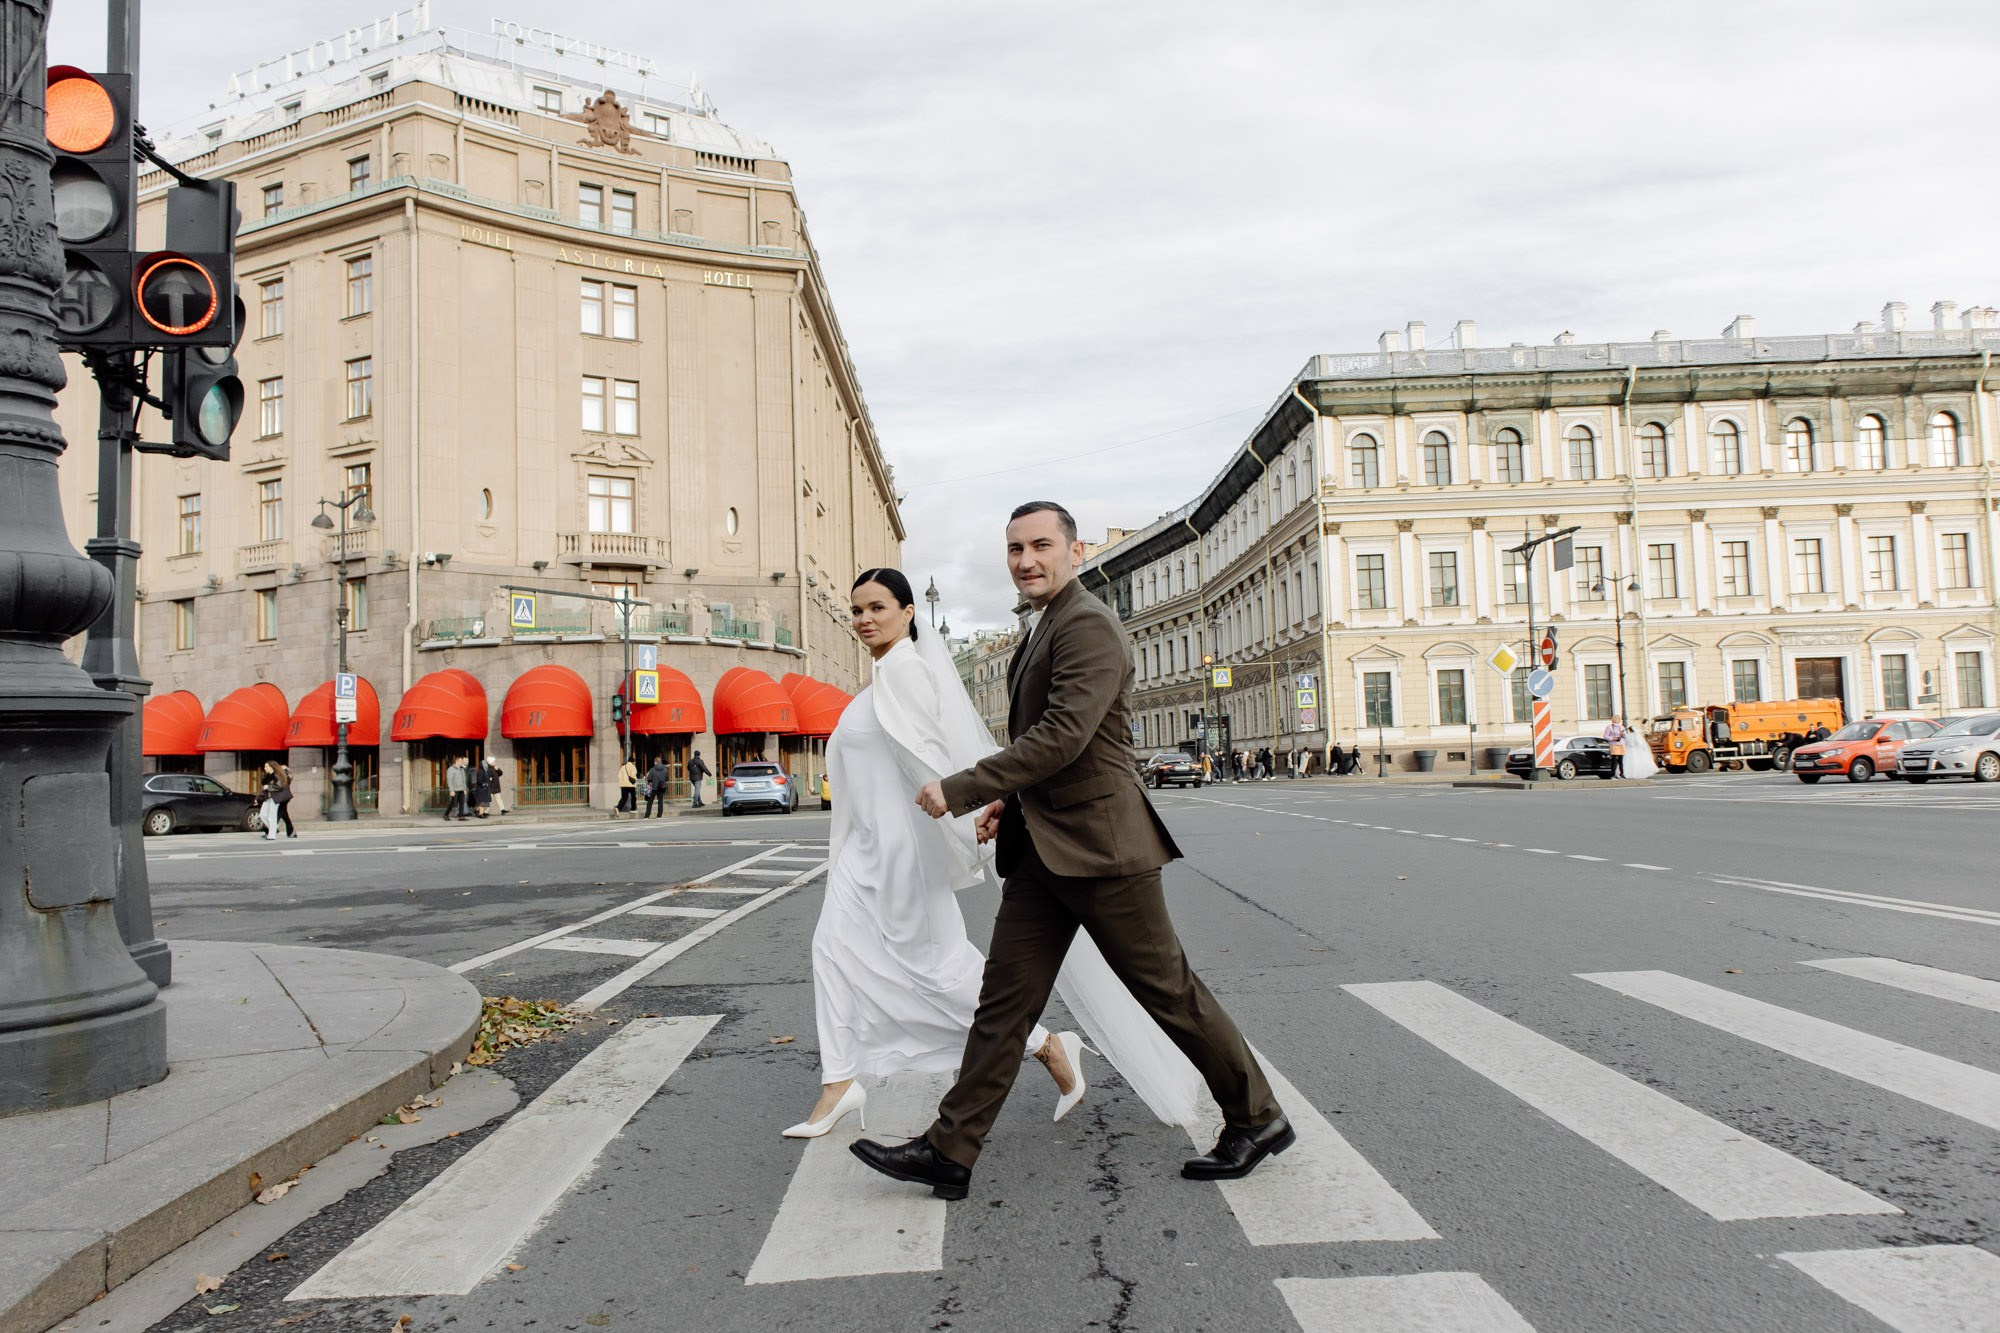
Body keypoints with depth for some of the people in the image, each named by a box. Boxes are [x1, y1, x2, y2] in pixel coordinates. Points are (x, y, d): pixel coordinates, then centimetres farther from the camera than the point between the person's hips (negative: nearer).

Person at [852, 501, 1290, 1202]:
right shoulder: (1042, 631, 17)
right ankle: (949, 1151, 13)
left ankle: (1257, 1121, 22)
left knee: (1168, 989, 4)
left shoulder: (1088, 624, -14)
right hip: (1041, 848, 9)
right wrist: (1014, 801, 10)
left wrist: (961, 790, -21)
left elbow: (1063, 735, -24)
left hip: (1099, 844, -9)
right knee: (1004, 998, 8)